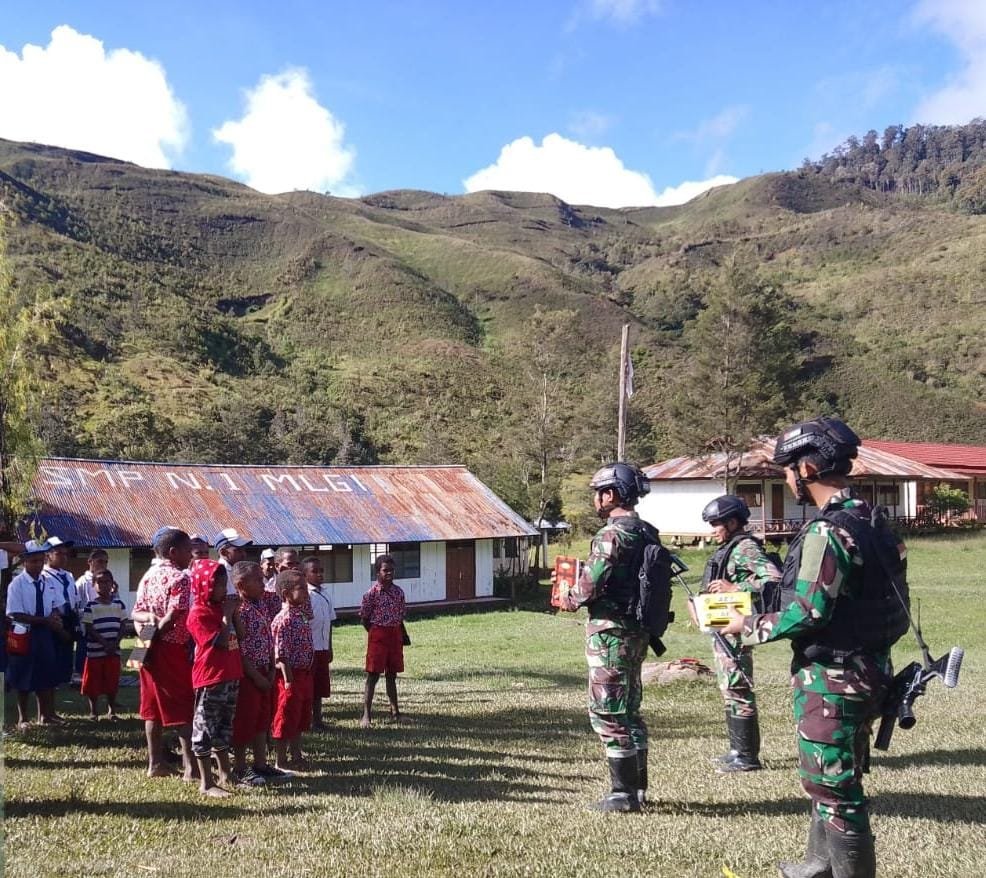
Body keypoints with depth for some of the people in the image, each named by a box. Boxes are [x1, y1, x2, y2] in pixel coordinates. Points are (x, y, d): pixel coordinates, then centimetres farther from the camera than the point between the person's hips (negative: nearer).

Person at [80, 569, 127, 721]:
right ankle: (93, 711, 17)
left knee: (112, 682, 8)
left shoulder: (119, 604, 4)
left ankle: (112, 710, 20)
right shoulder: (90, 606, -5)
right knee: (93, 684, 3)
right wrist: (104, 643, -15)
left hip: (114, 651, 2)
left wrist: (115, 643, -8)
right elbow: (88, 628, -8)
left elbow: (122, 626, 6)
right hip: (95, 650, -2)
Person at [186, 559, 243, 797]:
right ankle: (206, 783, 3)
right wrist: (227, 616, -14)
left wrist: (235, 613, 3)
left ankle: (225, 774, 27)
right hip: (210, 677, -9)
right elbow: (221, 642, -21)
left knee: (224, 725, 17)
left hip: (230, 675, 9)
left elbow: (240, 637, 13)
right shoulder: (198, 614, -14)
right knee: (205, 727, -1)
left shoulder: (221, 607, 12)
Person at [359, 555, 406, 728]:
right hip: (378, 635, -5)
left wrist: (401, 635, 6)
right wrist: (376, 634, -1)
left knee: (392, 674, 14)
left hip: (395, 635, 5)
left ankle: (395, 711, 22)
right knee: (373, 675, -5)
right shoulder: (372, 593, -11)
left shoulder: (398, 591, 4)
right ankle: (366, 715, -3)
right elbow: (364, 618, -5)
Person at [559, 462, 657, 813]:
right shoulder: (646, 532, 11)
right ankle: (637, 786, 25)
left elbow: (591, 584, -20)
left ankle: (623, 793, 2)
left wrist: (570, 600, 0)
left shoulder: (613, 534, -17)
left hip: (611, 632, -9)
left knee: (607, 712, -2)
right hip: (637, 631, 9)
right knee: (629, 710, 17)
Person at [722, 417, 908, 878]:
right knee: (828, 777, 23)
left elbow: (808, 612, -24)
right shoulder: (867, 520, 8)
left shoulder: (827, 531, -22)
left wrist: (749, 627, -8)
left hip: (832, 679, -10)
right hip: (864, 670, 10)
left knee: (833, 786, 0)